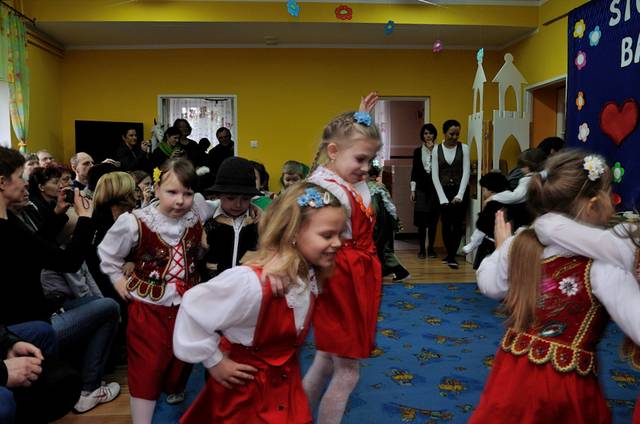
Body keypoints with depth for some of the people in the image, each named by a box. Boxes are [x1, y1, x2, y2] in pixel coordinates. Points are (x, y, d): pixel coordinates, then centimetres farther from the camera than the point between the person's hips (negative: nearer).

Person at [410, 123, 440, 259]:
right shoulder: (418, 151, 8)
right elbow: (414, 170, 8)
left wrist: (432, 149, -11)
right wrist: (413, 190, 2)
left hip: (435, 187, 0)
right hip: (421, 187, 0)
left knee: (433, 220, 3)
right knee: (421, 220, -3)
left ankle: (431, 248, 14)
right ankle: (421, 249, 5)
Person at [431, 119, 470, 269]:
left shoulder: (464, 148, -1)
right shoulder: (437, 149, 1)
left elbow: (466, 172, -5)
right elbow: (435, 175, -1)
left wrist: (459, 195, -14)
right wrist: (443, 198, -8)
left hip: (460, 190, -1)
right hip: (444, 190, 1)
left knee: (458, 224, -3)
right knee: (446, 224, 3)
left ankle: (451, 256, 6)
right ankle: (451, 255, 18)